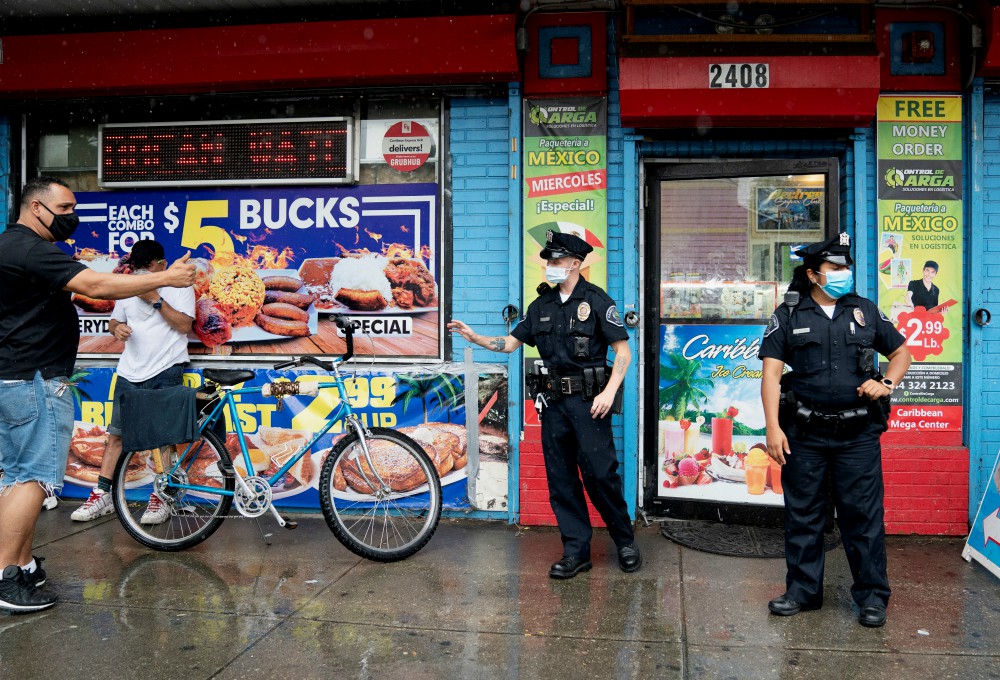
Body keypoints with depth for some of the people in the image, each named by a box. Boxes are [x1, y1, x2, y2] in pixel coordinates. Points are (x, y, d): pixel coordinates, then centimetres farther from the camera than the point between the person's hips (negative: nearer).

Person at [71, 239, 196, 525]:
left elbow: (184, 324, -10)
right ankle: (103, 495, 11)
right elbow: (114, 321, 20)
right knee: (116, 435, 5)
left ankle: (161, 496, 7)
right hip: (129, 372, 5)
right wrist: (117, 328, -4)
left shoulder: (180, 287, 0)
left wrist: (156, 299, -15)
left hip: (165, 370, -5)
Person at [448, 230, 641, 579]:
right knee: (560, 478, 6)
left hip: (588, 401, -6)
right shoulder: (541, 305, 13)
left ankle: (625, 541, 14)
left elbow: (623, 351, -6)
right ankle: (576, 550, 16)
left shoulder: (596, 300, -4)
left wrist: (608, 392, -17)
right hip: (554, 402, 6)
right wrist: (474, 337, 2)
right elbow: (510, 343, 15)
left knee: (600, 473, -7)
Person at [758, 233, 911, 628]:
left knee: (863, 515, 4)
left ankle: (872, 596, 17)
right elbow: (771, 373, -4)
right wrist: (773, 427, -12)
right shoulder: (788, 315, 2)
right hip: (805, 435, 0)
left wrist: (886, 384, -2)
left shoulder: (865, 311, 8)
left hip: (858, 434, 1)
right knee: (803, 514, 8)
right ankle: (803, 591, 21)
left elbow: (900, 352, 18)